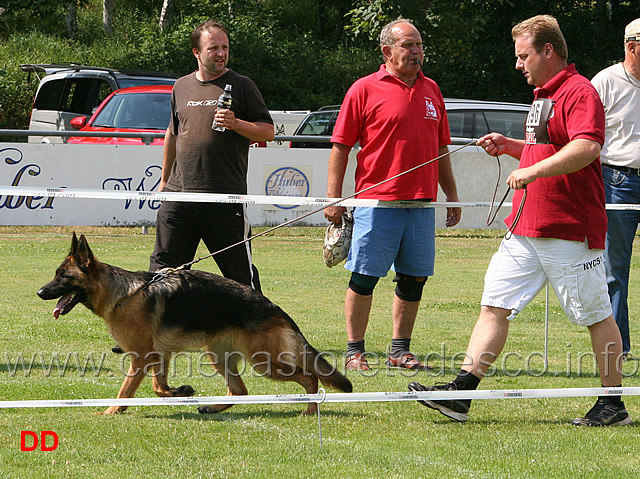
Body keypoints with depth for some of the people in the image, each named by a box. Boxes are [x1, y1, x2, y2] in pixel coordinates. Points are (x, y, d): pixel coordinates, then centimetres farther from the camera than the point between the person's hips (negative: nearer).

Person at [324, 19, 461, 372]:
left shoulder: (431, 90, 15)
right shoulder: (365, 89, -1)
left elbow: (441, 148, 22)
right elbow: (341, 146, -1)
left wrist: (451, 194, 20)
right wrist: (334, 197, -6)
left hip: (421, 203, 5)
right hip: (377, 201, -5)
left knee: (415, 277, 6)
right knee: (364, 277, -2)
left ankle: (400, 350, 16)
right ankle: (354, 351, 7)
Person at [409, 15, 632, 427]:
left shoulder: (579, 92, -13)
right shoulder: (543, 96, 19)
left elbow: (586, 147, -28)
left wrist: (532, 171, -28)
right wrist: (508, 146, 18)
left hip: (570, 230, -10)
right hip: (526, 229, 10)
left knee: (596, 316, 1)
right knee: (495, 306, 2)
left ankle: (613, 405, 9)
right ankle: (461, 394, -1)